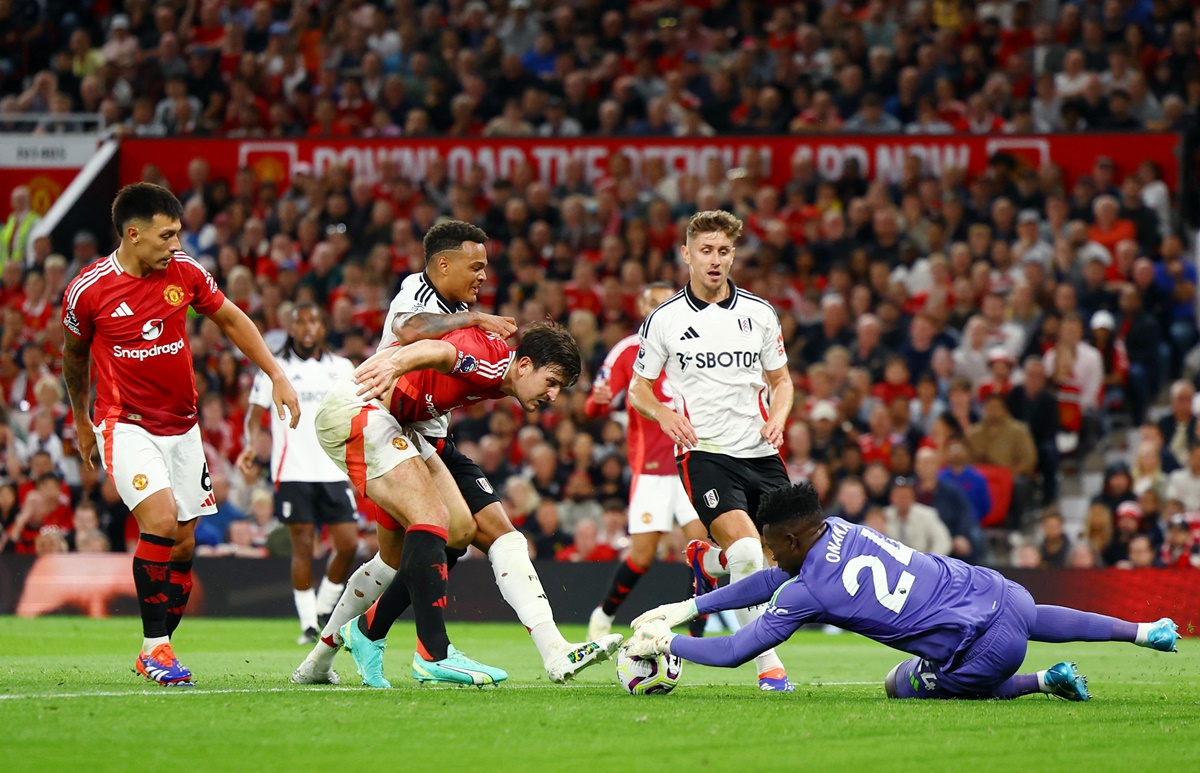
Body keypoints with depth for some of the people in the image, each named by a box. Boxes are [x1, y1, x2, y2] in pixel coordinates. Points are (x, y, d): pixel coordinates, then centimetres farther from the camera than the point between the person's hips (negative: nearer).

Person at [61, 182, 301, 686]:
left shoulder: (185, 273, -4)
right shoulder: (89, 290, -11)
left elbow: (231, 320, 13)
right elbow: (73, 356, 9)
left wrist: (276, 375, 6)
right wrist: (80, 422, 20)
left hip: (182, 427, 4)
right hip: (125, 425, -4)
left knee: (183, 547, 3)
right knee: (160, 521, -24)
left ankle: (156, 652, 17)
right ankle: (154, 647, -14)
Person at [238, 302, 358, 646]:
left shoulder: (341, 368, 12)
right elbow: (255, 411, 2)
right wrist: (250, 444, -16)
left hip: (334, 471, 3)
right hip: (293, 472, -3)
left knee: (348, 543, -5)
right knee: (302, 545, -6)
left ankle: (325, 609, 15)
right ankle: (308, 623, 0)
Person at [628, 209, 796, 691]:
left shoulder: (759, 313, 9)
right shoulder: (664, 320, 2)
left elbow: (781, 380, 19)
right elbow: (637, 390, 10)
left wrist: (778, 416, -2)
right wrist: (663, 413, -11)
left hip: (761, 453, 4)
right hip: (704, 453, -4)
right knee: (746, 549, -25)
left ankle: (707, 563, 34)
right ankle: (768, 663, -18)